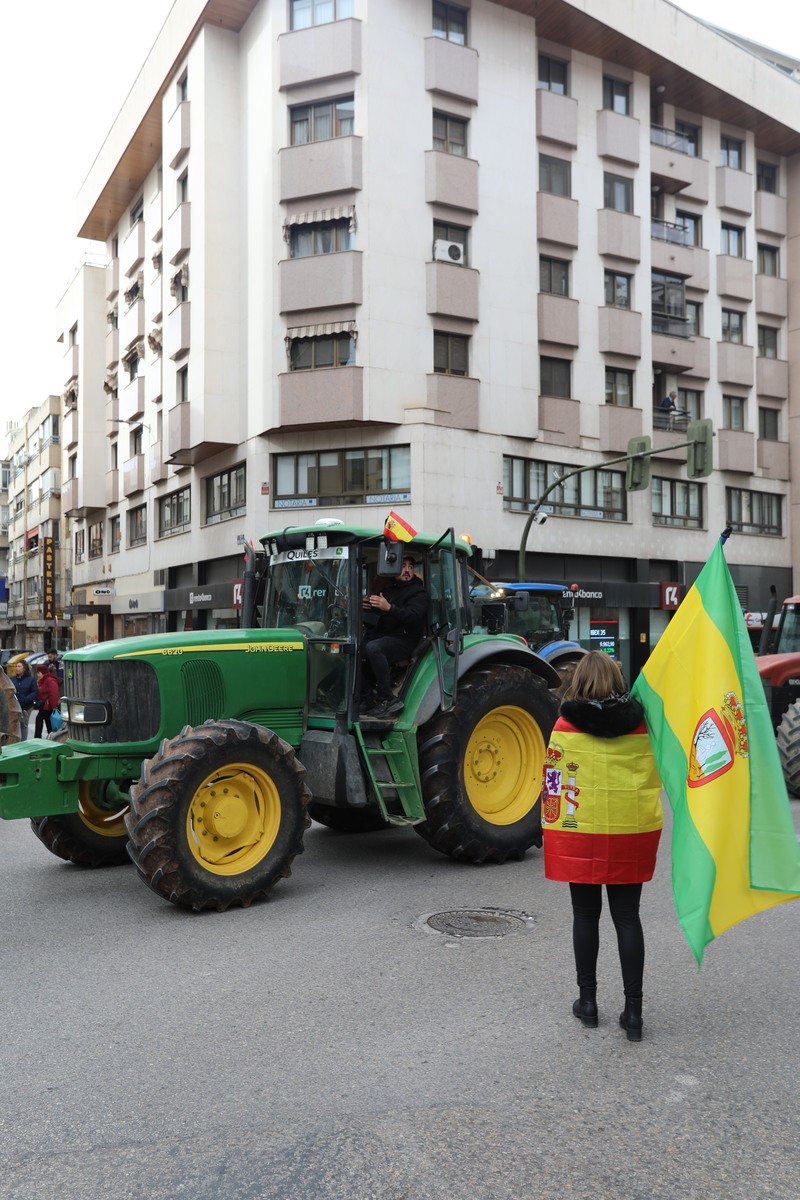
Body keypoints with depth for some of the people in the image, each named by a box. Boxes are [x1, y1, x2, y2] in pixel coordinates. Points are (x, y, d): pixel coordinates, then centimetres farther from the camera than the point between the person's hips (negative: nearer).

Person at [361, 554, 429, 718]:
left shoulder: (419, 593, -2)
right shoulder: (388, 589, 20)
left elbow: (414, 616, -20)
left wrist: (389, 608, -35)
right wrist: (367, 605, 1)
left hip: (403, 640, -7)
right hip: (381, 634, 7)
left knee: (373, 648, -34)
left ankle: (388, 699, -31)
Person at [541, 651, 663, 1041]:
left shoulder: (566, 726, -8)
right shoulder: (642, 725, -1)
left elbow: (553, 783, -3)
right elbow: (655, 782, 6)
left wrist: (551, 830, 9)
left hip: (581, 834, -2)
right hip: (632, 834, 2)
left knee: (585, 916, 12)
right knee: (627, 917, 9)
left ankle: (588, 1000, 23)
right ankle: (633, 1010, 10)